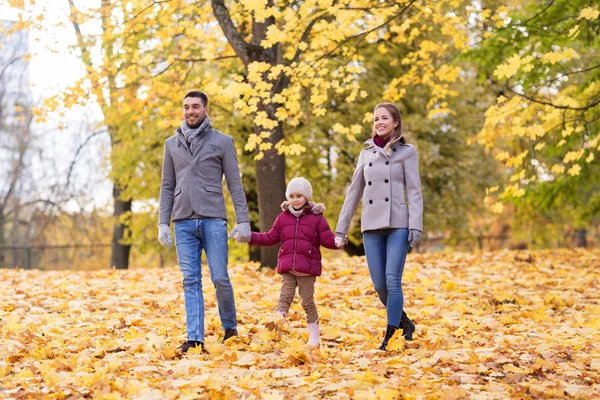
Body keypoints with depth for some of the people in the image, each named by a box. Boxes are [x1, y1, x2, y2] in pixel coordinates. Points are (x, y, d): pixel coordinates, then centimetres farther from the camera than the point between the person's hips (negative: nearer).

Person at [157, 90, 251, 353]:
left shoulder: (222, 141, 5)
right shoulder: (172, 144, 14)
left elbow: (235, 184, 3)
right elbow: (167, 186, 14)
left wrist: (243, 220, -4)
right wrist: (163, 223, 5)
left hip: (213, 220, -2)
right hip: (184, 222, 3)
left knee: (220, 278, -4)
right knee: (191, 281, 0)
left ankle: (230, 327, 17)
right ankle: (195, 338, 1)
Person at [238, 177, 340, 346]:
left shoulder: (317, 218, 1)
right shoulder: (282, 218, 12)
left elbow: (327, 239, -4)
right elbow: (270, 237, 15)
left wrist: (337, 242, -25)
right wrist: (250, 237, 7)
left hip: (307, 268, -3)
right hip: (287, 267, 3)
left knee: (307, 300, 2)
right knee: (285, 298, -2)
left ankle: (314, 336, 13)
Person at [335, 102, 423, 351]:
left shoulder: (407, 152, 3)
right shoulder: (366, 153, 14)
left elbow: (414, 192, -2)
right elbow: (354, 192, 16)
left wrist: (416, 226, -14)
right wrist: (341, 229, 14)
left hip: (397, 224, -4)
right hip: (371, 226, 4)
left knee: (392, 281, -12)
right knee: (379, 285, 1)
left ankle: (390, 336, -5)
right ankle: (405, 324, 23)